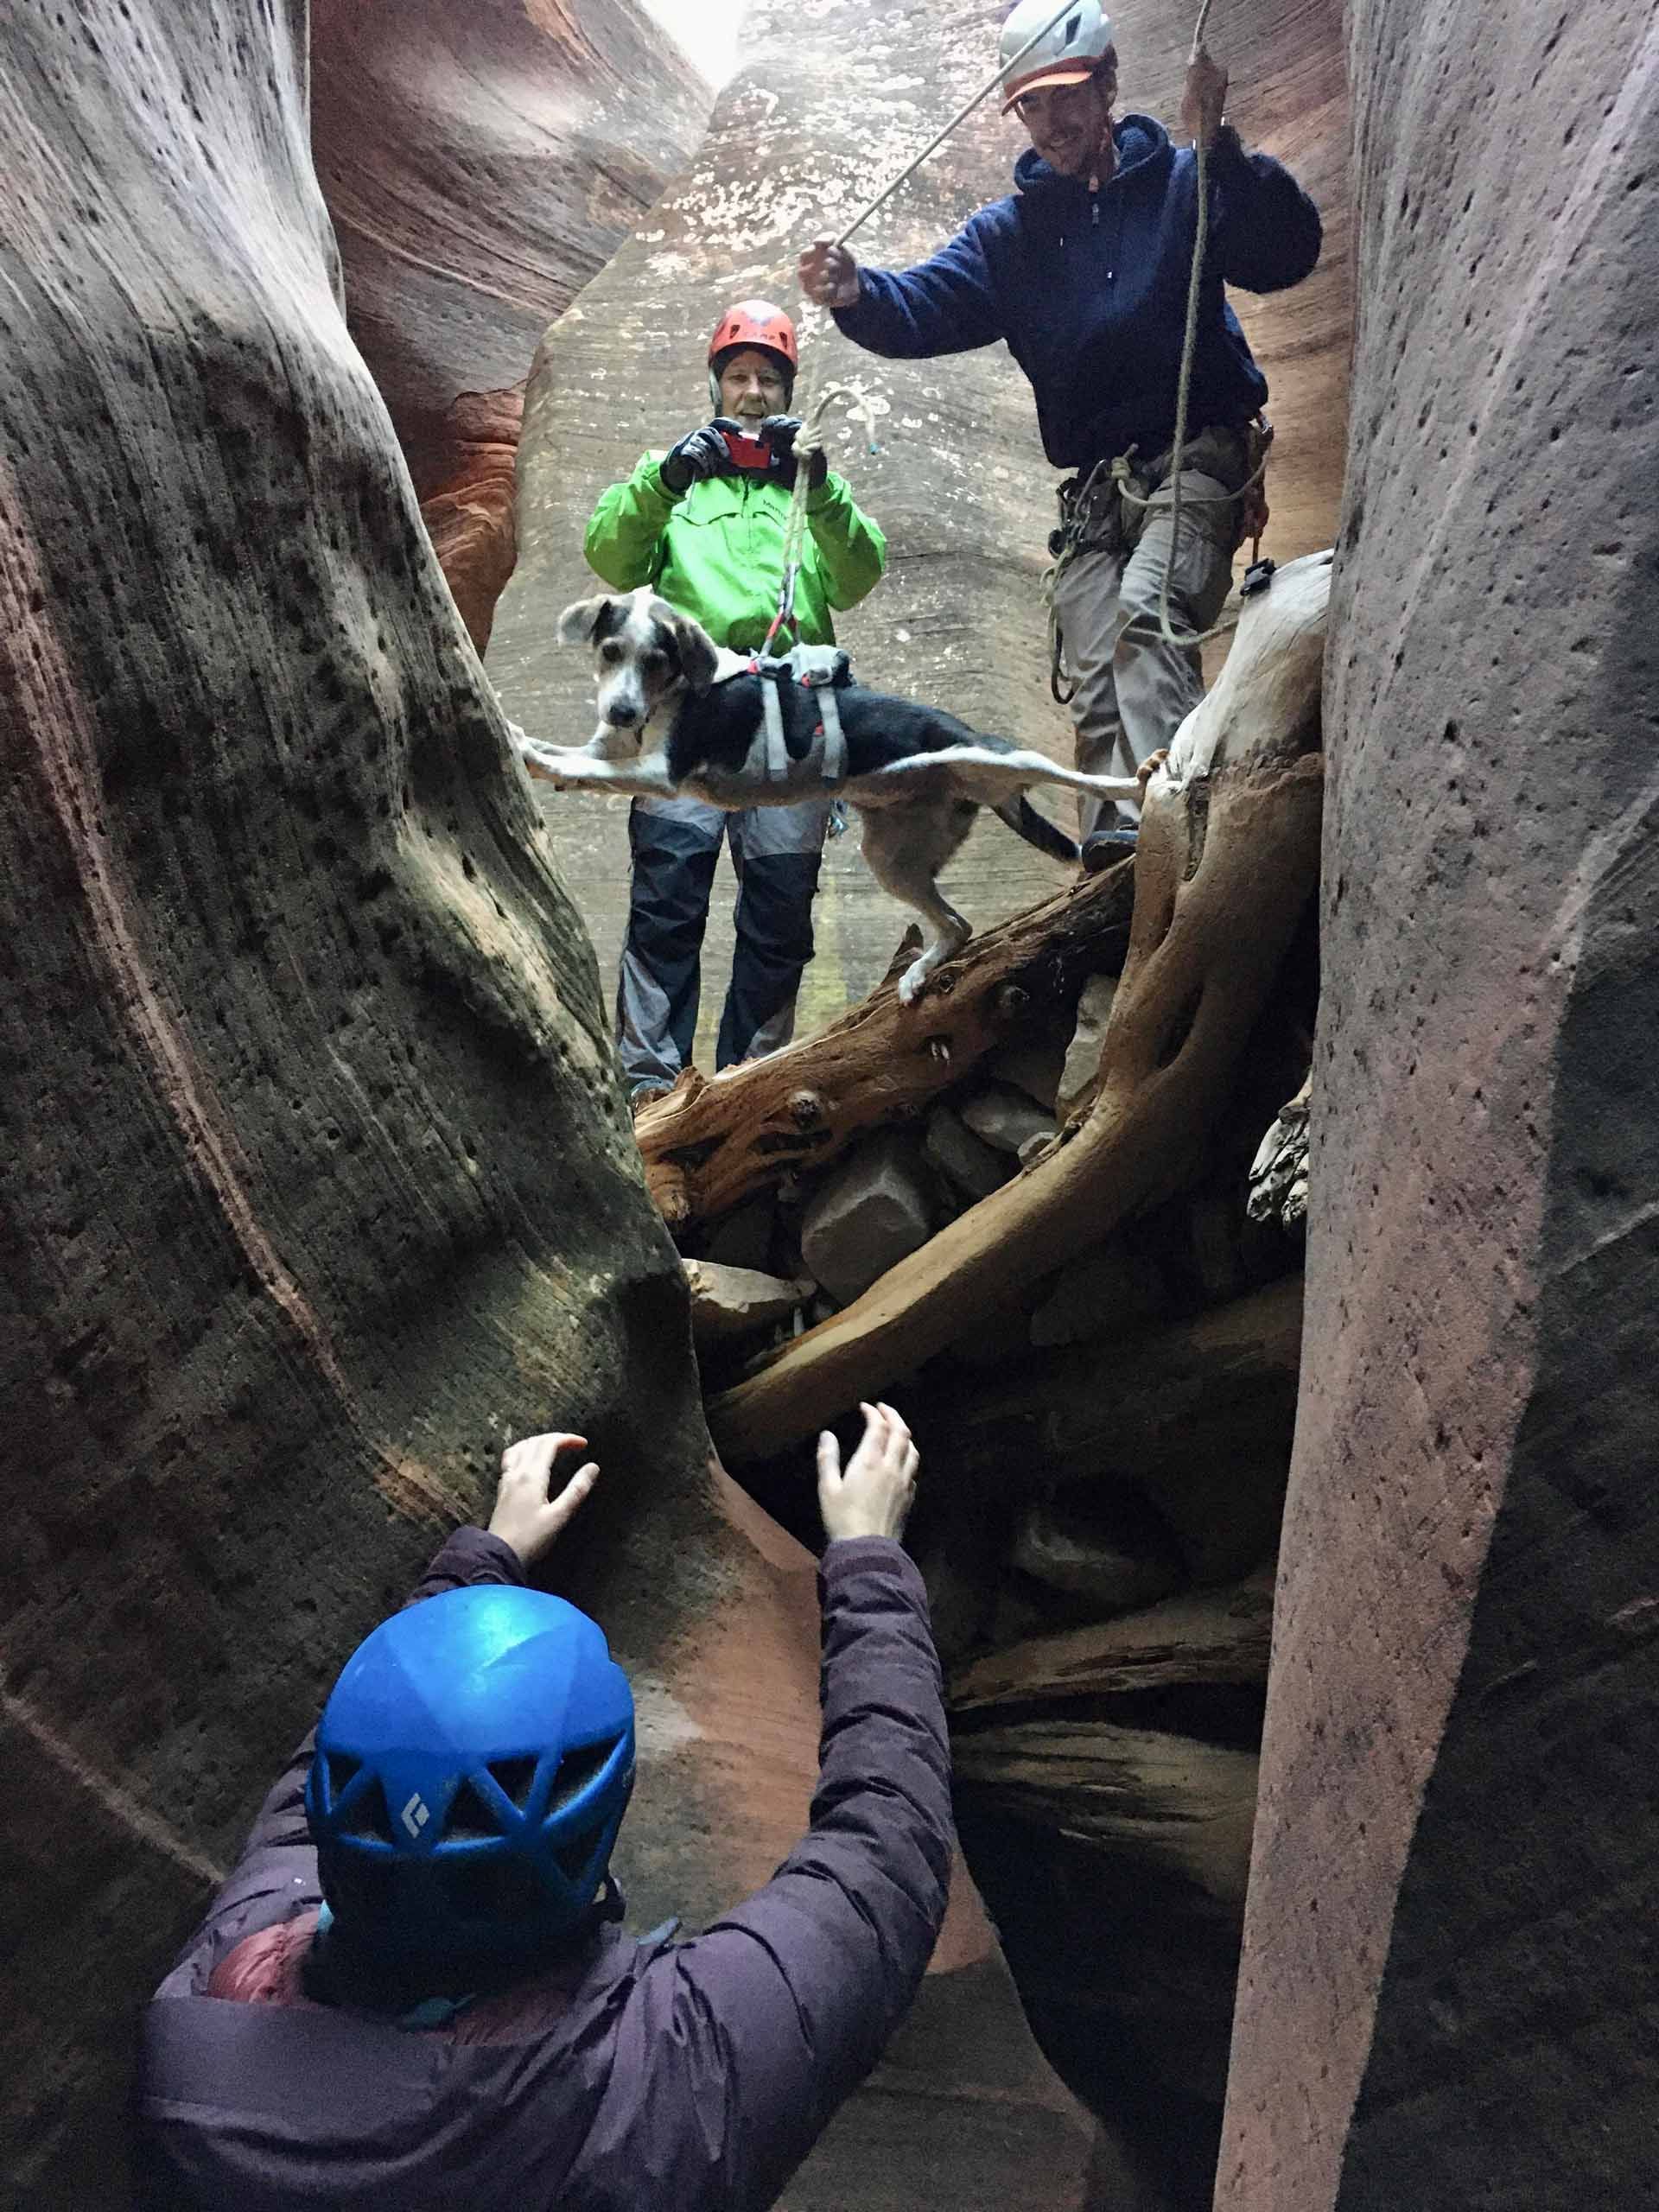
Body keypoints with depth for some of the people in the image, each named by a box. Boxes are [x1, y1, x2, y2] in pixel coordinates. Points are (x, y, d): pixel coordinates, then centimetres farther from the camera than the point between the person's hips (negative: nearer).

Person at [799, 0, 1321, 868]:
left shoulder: (1182, 182, 9)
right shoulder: (1009, 231, 19)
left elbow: (1286, 255, -6)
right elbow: (926, 307, 3)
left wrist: (1219, 146, -20)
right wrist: (858, 294, -20)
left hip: (1196, 456, -3)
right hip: (1094, 488, 4)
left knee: (1145, 610, -30)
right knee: (1097, 687, -10)